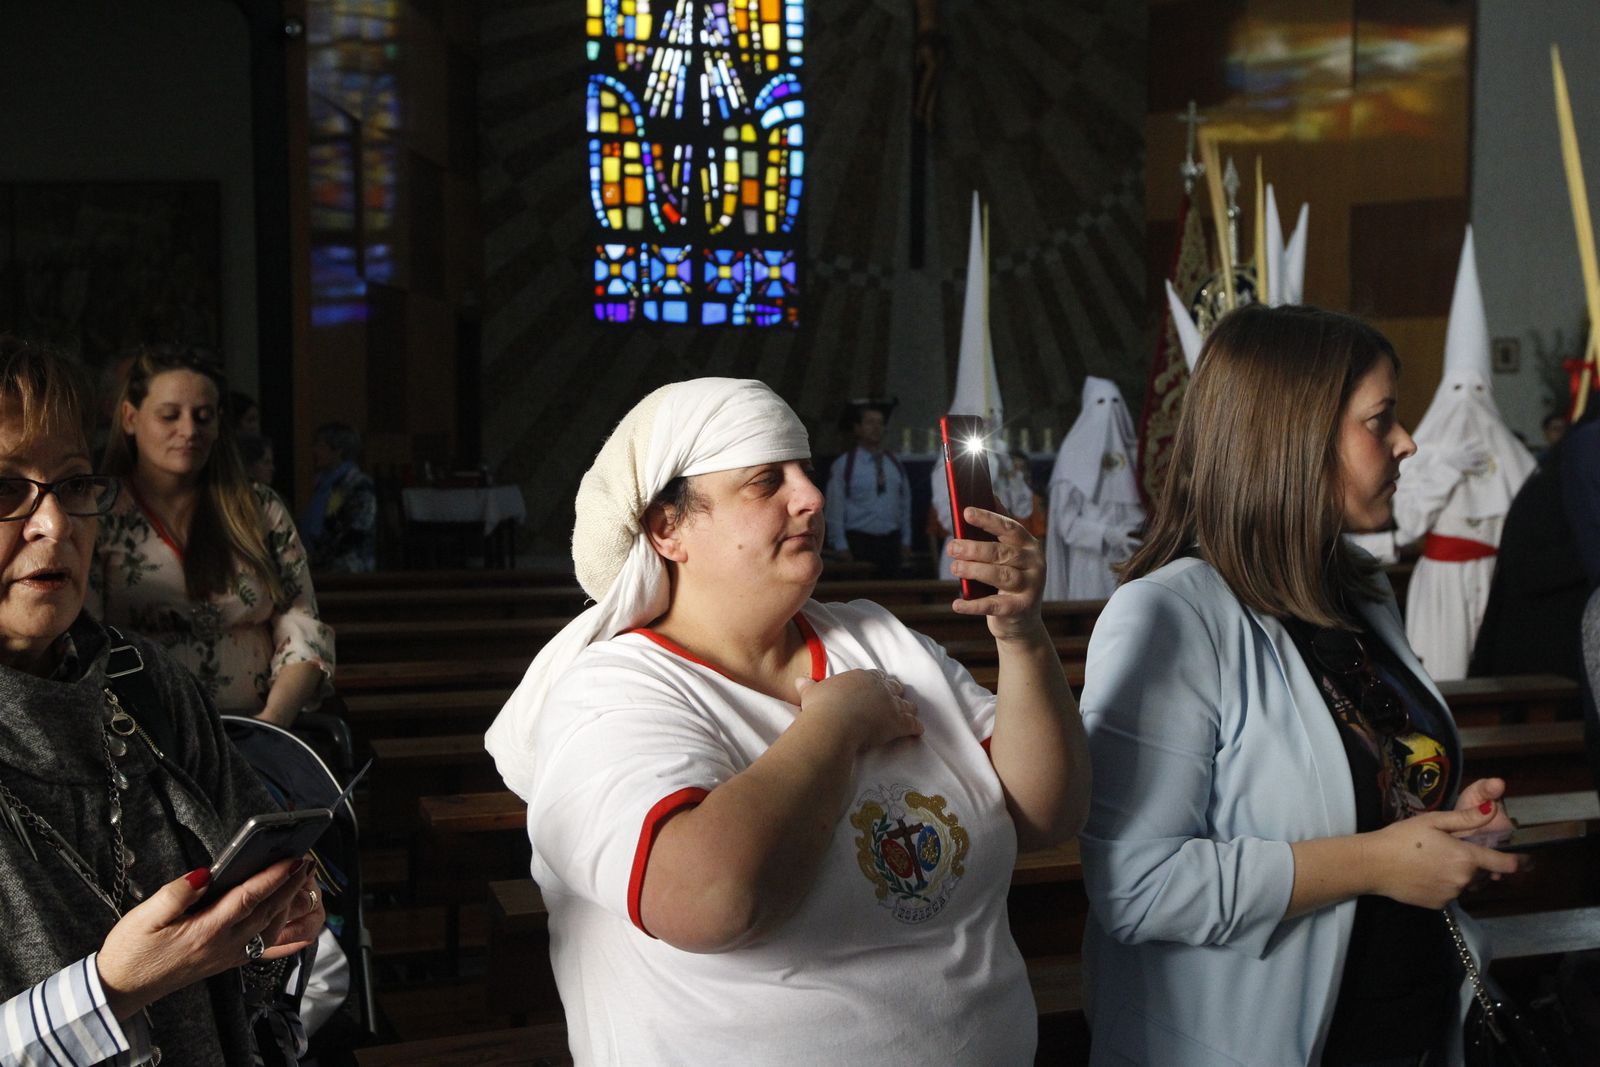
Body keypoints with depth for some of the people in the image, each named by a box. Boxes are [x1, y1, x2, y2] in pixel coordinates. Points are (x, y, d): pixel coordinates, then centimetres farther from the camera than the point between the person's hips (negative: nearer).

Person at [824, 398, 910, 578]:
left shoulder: (895, 464, 12)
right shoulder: (843, 466, -2)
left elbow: (905, 503, 15)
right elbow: (835, 511, -4)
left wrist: (905, 541, 11)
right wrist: (841, 547, -8)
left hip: (890, 542, 4)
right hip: (858, 543, -4)